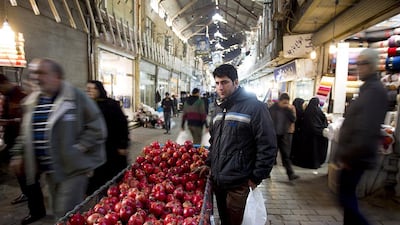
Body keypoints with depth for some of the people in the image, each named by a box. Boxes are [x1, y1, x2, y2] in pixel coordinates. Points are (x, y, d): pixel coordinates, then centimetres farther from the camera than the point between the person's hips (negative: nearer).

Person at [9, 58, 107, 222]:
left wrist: (78, 149, -18)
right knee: (58, 212, 22)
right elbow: (25, 132, 20)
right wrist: (18, 154, 15)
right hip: (50, 169, 7)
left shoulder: (76, 97, -15)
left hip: (72, 168, -7)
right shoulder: (31, 101, 8)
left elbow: (97, 127, -16)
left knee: (67, 215, -2)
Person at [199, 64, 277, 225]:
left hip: (238, 184, -6)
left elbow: (268, 146, -15)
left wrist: (256, 178, -13)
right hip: (217, 180, 7)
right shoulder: (219, 108, 11)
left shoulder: (254, 107, -13)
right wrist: (209, 163, 15)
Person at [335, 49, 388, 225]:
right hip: (354, 155, 10)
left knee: (345, 197, -2)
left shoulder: (374, 90, -16)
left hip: (355, 157, -10)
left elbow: (366, 131, -25)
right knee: (348, 194, 17)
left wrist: (347, 156, -19)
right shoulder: (368, 89, 17)